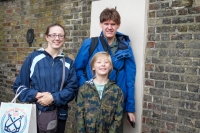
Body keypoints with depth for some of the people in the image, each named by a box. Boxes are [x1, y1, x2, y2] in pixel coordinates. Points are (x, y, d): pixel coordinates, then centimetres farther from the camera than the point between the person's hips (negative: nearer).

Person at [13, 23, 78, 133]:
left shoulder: (68, 63, 3)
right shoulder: (33, 58, -2)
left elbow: (72, 89, -2)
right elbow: (19, 86, -1)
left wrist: (53, 98, -17)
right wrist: (36, 95, -18)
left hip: (59, 115, 2)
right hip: (35, 113, -2)